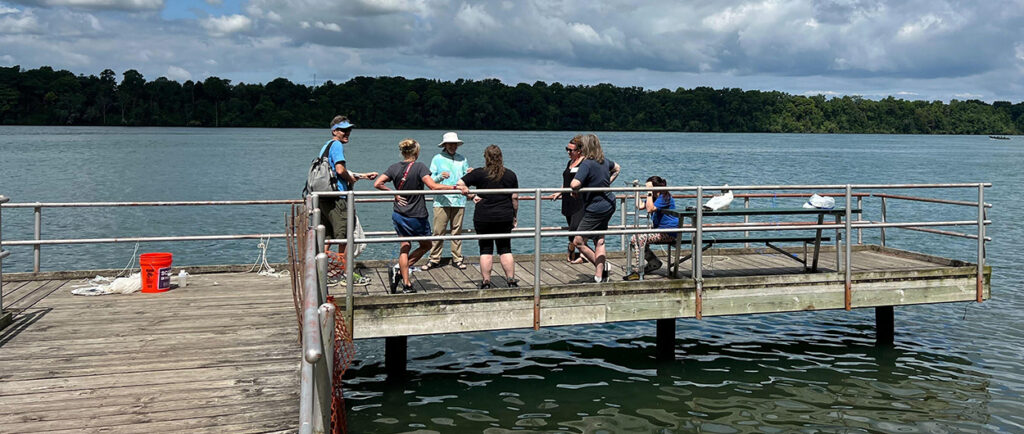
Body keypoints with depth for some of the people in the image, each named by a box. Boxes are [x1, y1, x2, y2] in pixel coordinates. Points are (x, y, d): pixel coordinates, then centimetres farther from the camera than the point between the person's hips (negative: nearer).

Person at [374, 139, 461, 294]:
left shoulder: (394, 167, 1)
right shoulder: (420, 167, -14)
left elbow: (377, 184, -5)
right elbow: (433, 186, -24)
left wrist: (394, 193, 4)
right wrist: (454, 187, -21)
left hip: (399, 215, 5)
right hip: (417, 216, -5)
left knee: (405, 247, 13)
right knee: (426, 245, 15)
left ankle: (406, 284, 9)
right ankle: (399, 271, 0)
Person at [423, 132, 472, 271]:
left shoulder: (462, 159, 14)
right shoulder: (437, 159, 5)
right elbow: (431, 180, 0)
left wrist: (469, 175, -5)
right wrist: (440, 176, -20)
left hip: (459, 200, 3)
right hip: (441, 200, -3)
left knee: (457, 231, 5)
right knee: (438, 231, -4)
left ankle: (457, 259, 13)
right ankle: (434, 259, 5)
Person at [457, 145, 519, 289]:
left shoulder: (479, 174, -5)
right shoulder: (510, 175, 3)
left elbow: (460, 184, -9)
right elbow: (515, 198, 5)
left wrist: (469, 194, 4)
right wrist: (515, 216, 14)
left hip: (483, 217, -2)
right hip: (505, 217, 2)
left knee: (486, 250, 6)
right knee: (505, 249, 10)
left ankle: (485, 282, 7)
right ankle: (511, 280, 8)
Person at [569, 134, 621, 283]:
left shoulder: (587, 164, -20)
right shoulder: (604, 161, 6)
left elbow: (574, 184, -32)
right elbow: (617, 168, 29)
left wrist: (575, 190, -10)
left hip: (595, 209, -9)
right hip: (609, 205, 9)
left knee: (578, 241, 2)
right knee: (599, 241, 12)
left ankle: (601, 265, 9)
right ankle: (599, 276, 13)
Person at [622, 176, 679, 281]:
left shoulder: (665, 197, -16)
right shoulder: (653, 196, 15)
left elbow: (650, 209, -27)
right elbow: (639, 206, 11)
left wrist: (649, 192, -23)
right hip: (657, 228, 10)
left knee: (640, 239, -25)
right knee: (633, 239, 1)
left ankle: (637, 272, -26)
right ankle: (654, 262, 6)